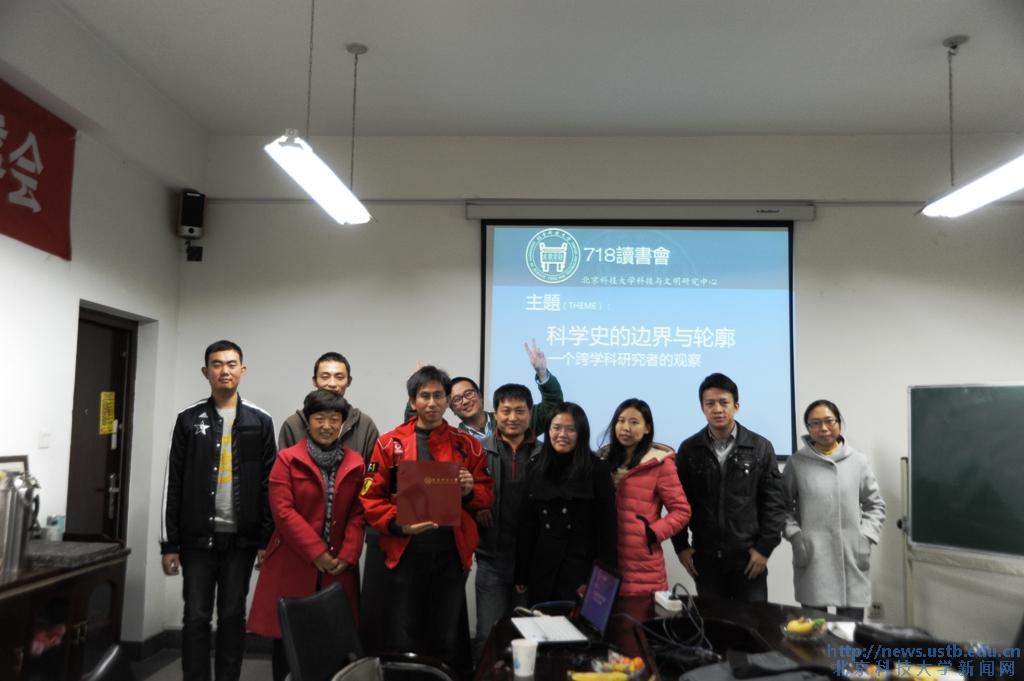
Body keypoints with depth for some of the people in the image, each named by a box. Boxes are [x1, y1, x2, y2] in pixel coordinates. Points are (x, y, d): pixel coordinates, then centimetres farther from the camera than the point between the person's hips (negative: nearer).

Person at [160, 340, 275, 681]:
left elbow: (269, 485, 2)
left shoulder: (260, 421, 2)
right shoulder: (189, 419, 2)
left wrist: (267, 541, -3)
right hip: (197, 537, 0)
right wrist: (169, 543, -2)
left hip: (241, 538, 0)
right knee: (196, 618, 4)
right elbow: (173, 484, 2)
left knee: (233, 617, 9)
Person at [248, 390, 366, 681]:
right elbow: (283, 511, -8)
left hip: (338, 566, 2)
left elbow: (359, 514, 5)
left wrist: (347, 555, -8)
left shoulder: (355, 463, 8)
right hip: (293, 564, -2)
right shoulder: (287, 459, 0)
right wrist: (317, 553, -12)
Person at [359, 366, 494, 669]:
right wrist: (398, 523, -16)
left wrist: (470, 490, -12)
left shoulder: (467, 444, 6)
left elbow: (487, 495, 10)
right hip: (406, 553, -1)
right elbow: (371, 497, -1)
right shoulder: (389, 443, 1)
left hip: (452, 553, 1)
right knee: (403, 642, 7)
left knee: (445, 640, 13)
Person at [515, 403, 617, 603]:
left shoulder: (597, 470, -4)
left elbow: (606, 526, -5)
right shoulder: (535, 468, 7)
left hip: (583, 568, -3)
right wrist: (521, 574, 6)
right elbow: (526, 524, 8)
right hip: (542, 569, 3)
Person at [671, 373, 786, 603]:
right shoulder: (689, 449, 2)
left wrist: (764, 547, -6)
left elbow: (774, 502, -1)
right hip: (705, 557, 1)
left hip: (749, 556, -1)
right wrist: (681, 546, 1)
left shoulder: (760, 448, -1)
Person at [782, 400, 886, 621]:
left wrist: (866, 536, 1)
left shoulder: (858, 461, 5)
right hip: (811, 558, -2)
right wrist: (794, 535, -5)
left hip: (851, 558, 2)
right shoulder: (796, 463, 0)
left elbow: (875, 504, 12)